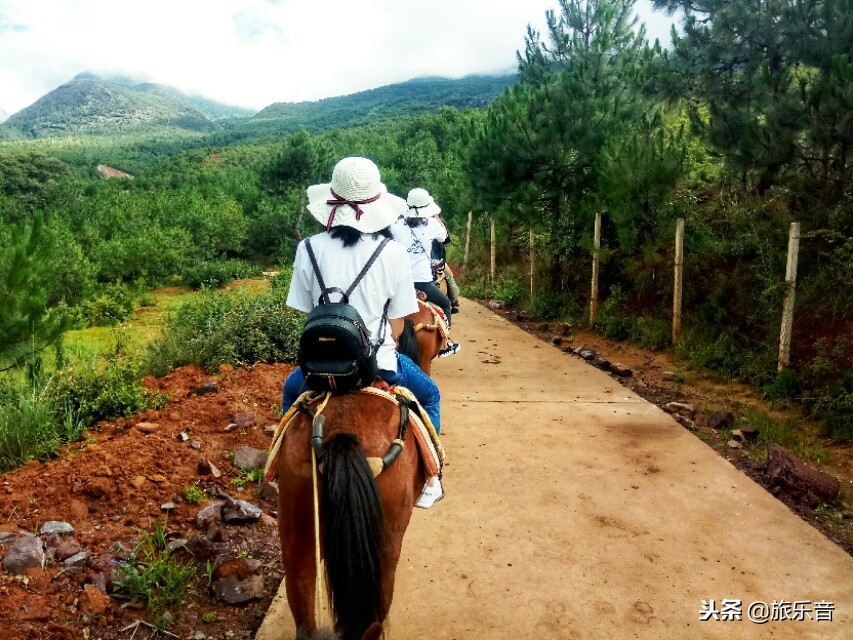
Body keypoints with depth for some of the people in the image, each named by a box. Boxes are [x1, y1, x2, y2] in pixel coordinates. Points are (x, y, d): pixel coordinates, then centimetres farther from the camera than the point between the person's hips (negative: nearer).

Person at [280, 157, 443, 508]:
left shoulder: (309, 249, -5)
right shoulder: (393, 253, -8)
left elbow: (307, 312, 3)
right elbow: (396, 323, -3)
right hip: (378, 361, -1)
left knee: (291, 391, 37)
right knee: (429, 394, 29)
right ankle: (426, 481, 29)